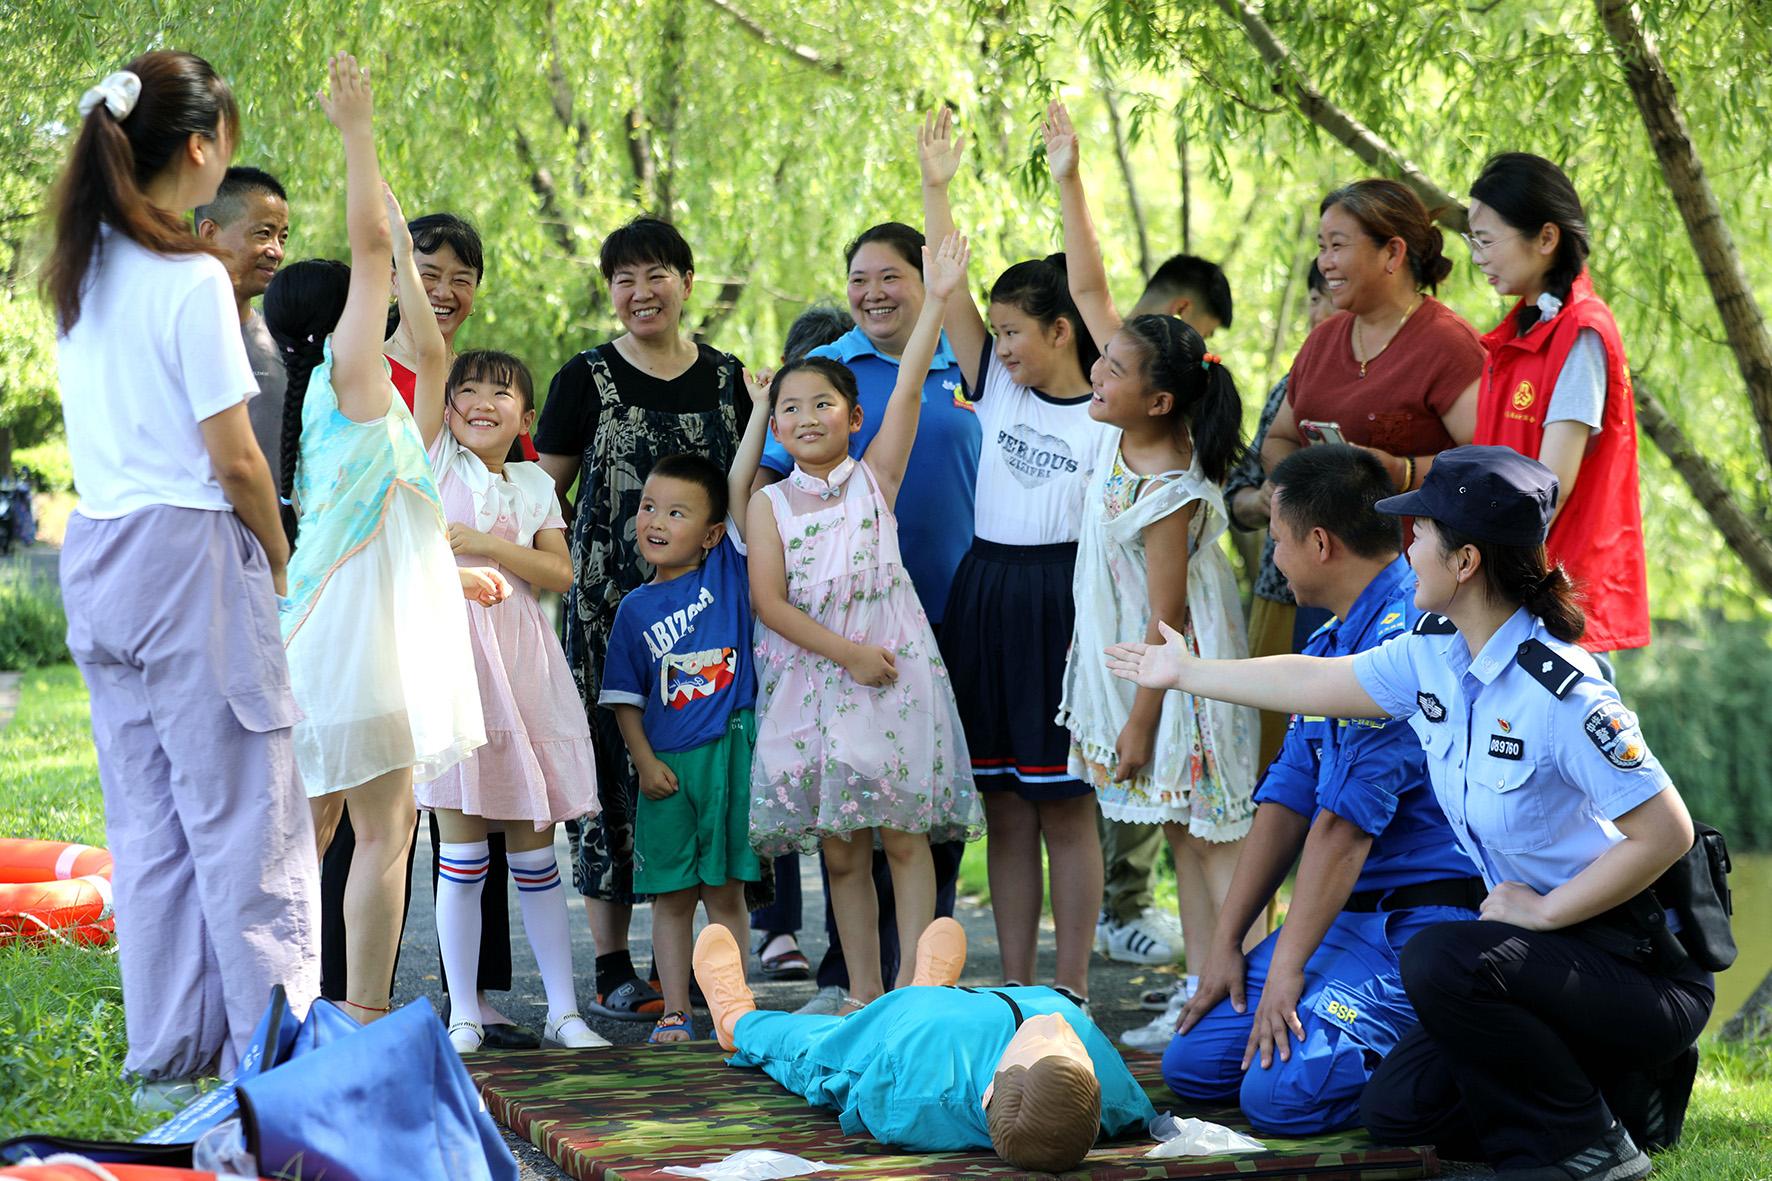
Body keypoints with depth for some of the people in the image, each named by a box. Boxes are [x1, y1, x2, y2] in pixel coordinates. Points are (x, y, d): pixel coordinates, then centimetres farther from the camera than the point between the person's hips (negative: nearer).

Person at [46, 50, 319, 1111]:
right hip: (188, 555, -8)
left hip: (97, 549, 8)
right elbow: (236, 463, -13)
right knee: (245, 819, -3)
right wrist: (281, 564, 2)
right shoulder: (192, 279, -13)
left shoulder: (82, 274, 11)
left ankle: (167, 1060, 17)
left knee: (146, 824, 12)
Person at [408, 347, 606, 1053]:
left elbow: (560, 573, 1)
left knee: (535, 850, 7)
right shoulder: (437, 457, 6)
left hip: (520, 659, 3)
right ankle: (463, 1016, 3)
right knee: (462, 849, -4)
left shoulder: (535, 486, 13)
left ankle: (563, 1011, 12)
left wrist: (485, 544, -9)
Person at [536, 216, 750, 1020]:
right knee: (614, 765, -4)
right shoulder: (586, 380, 2)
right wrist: (560, 576, -6)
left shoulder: (726, 379, 11)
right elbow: (544, 494, 5)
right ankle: (613, 968, 2)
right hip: (609, 602, -3)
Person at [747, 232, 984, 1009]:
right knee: (840, 850, 6)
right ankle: (862, 991, 12)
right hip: (809, 676, 1)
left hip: (890, 666, -1)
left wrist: (937, 302, -14)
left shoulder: (874, 477, 4)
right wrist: (848, 653, -14)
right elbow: (770, 602, -5)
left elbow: (908, 390, -6)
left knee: (903, 838, -3)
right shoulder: (769, 503, 5)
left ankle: (911, 982, 0)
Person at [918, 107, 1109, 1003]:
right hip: (983, 598, 5)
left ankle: (1071, 989, 6)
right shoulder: (998, 389, 7)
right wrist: (935, 187, -1)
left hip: (1059, 603, -5)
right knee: (1003, 808, 7)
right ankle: (1013, 986, 13)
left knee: (1066, 808, 0)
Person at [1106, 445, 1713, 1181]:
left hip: (1645, 964, -9)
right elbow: (1318, 684, 17)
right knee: (1396, 1110, 4)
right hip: (1547, 941, 9)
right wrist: (1186, 672, 28)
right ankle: (1628, 1089, 18)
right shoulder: (1434, 652, 1)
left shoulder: (1560, 692, -26)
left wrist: (1544, 911, -21)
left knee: (1441, 963, -30)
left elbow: (1667, 833, -26)